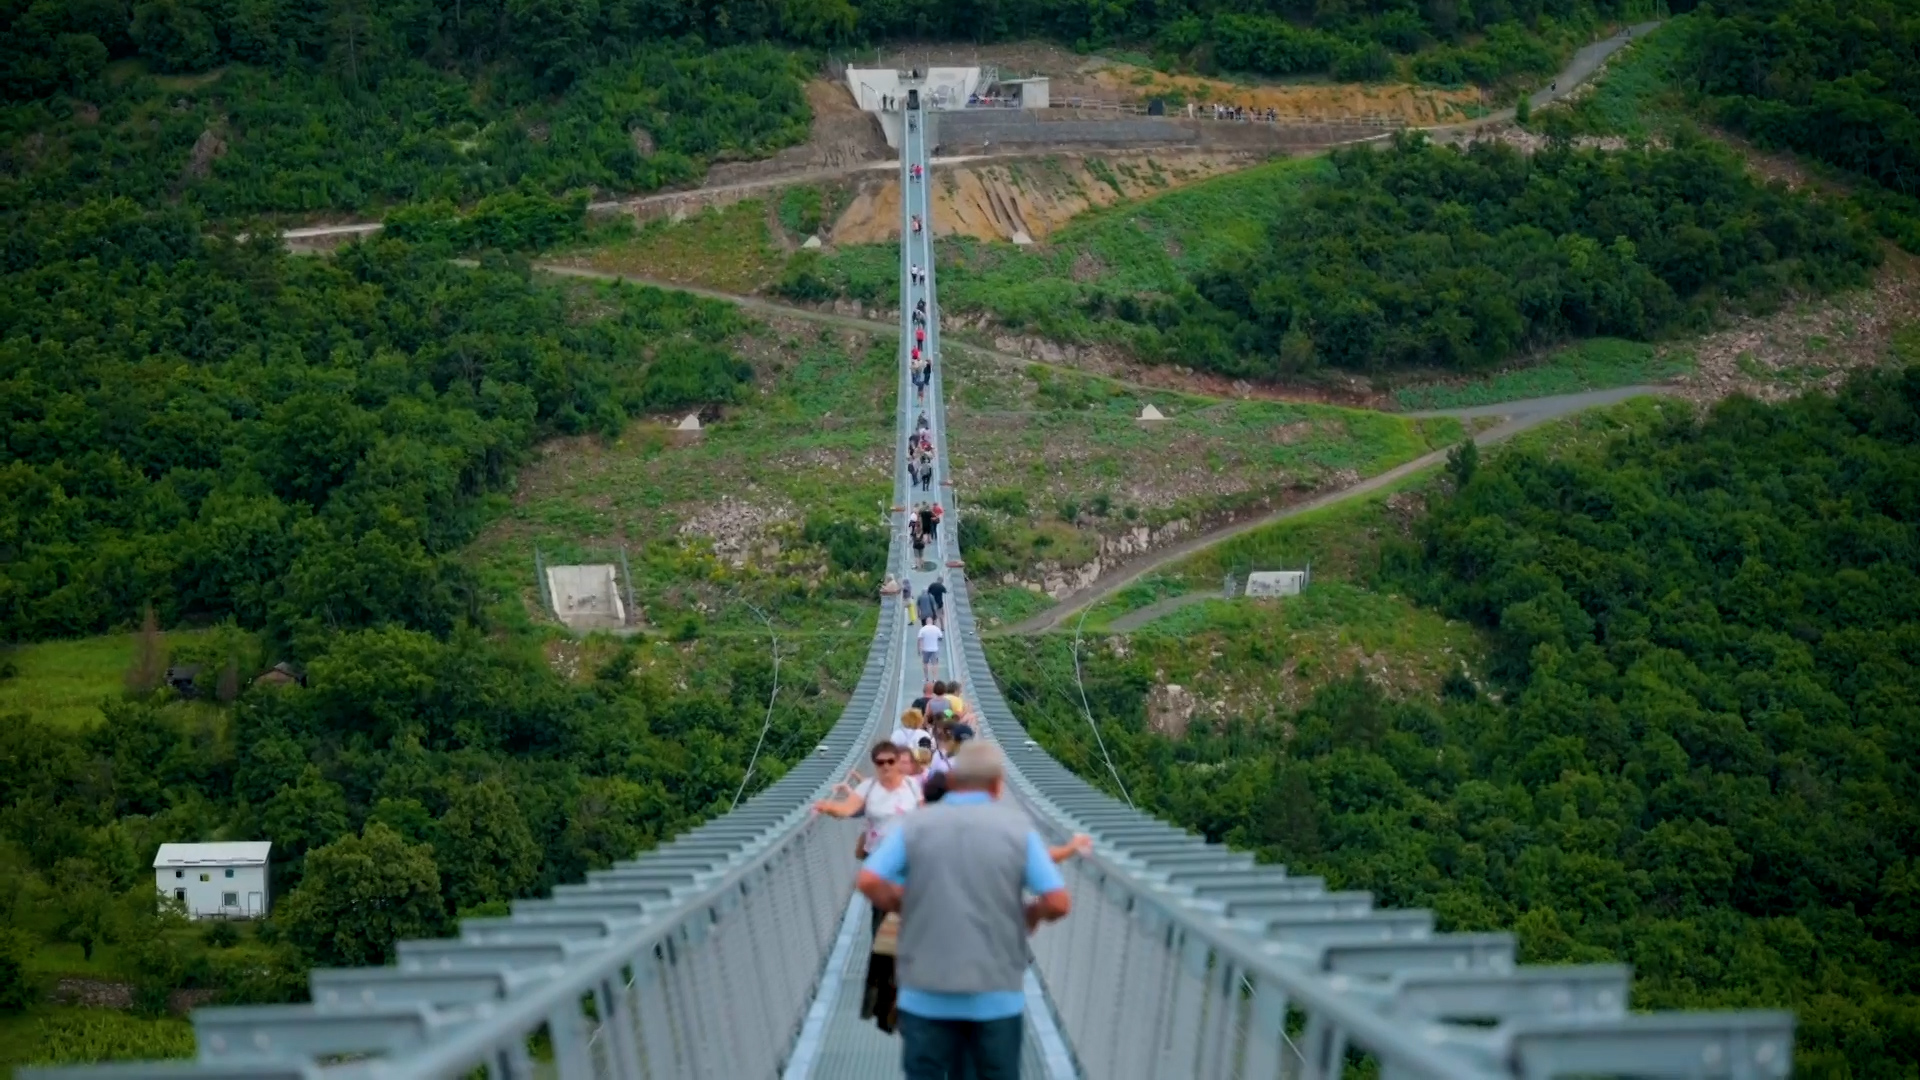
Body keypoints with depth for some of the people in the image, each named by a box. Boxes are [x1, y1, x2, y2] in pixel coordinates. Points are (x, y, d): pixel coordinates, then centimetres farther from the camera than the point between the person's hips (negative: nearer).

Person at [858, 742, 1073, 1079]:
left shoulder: (915, 824, 0)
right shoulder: (1017, 827, -3)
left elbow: (868, 881, -11)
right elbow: (1058, 902, -10)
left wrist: (905, 907, 7)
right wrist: (1031, 914, 12)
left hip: (926, 993, 1)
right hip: (997, 994, 0)